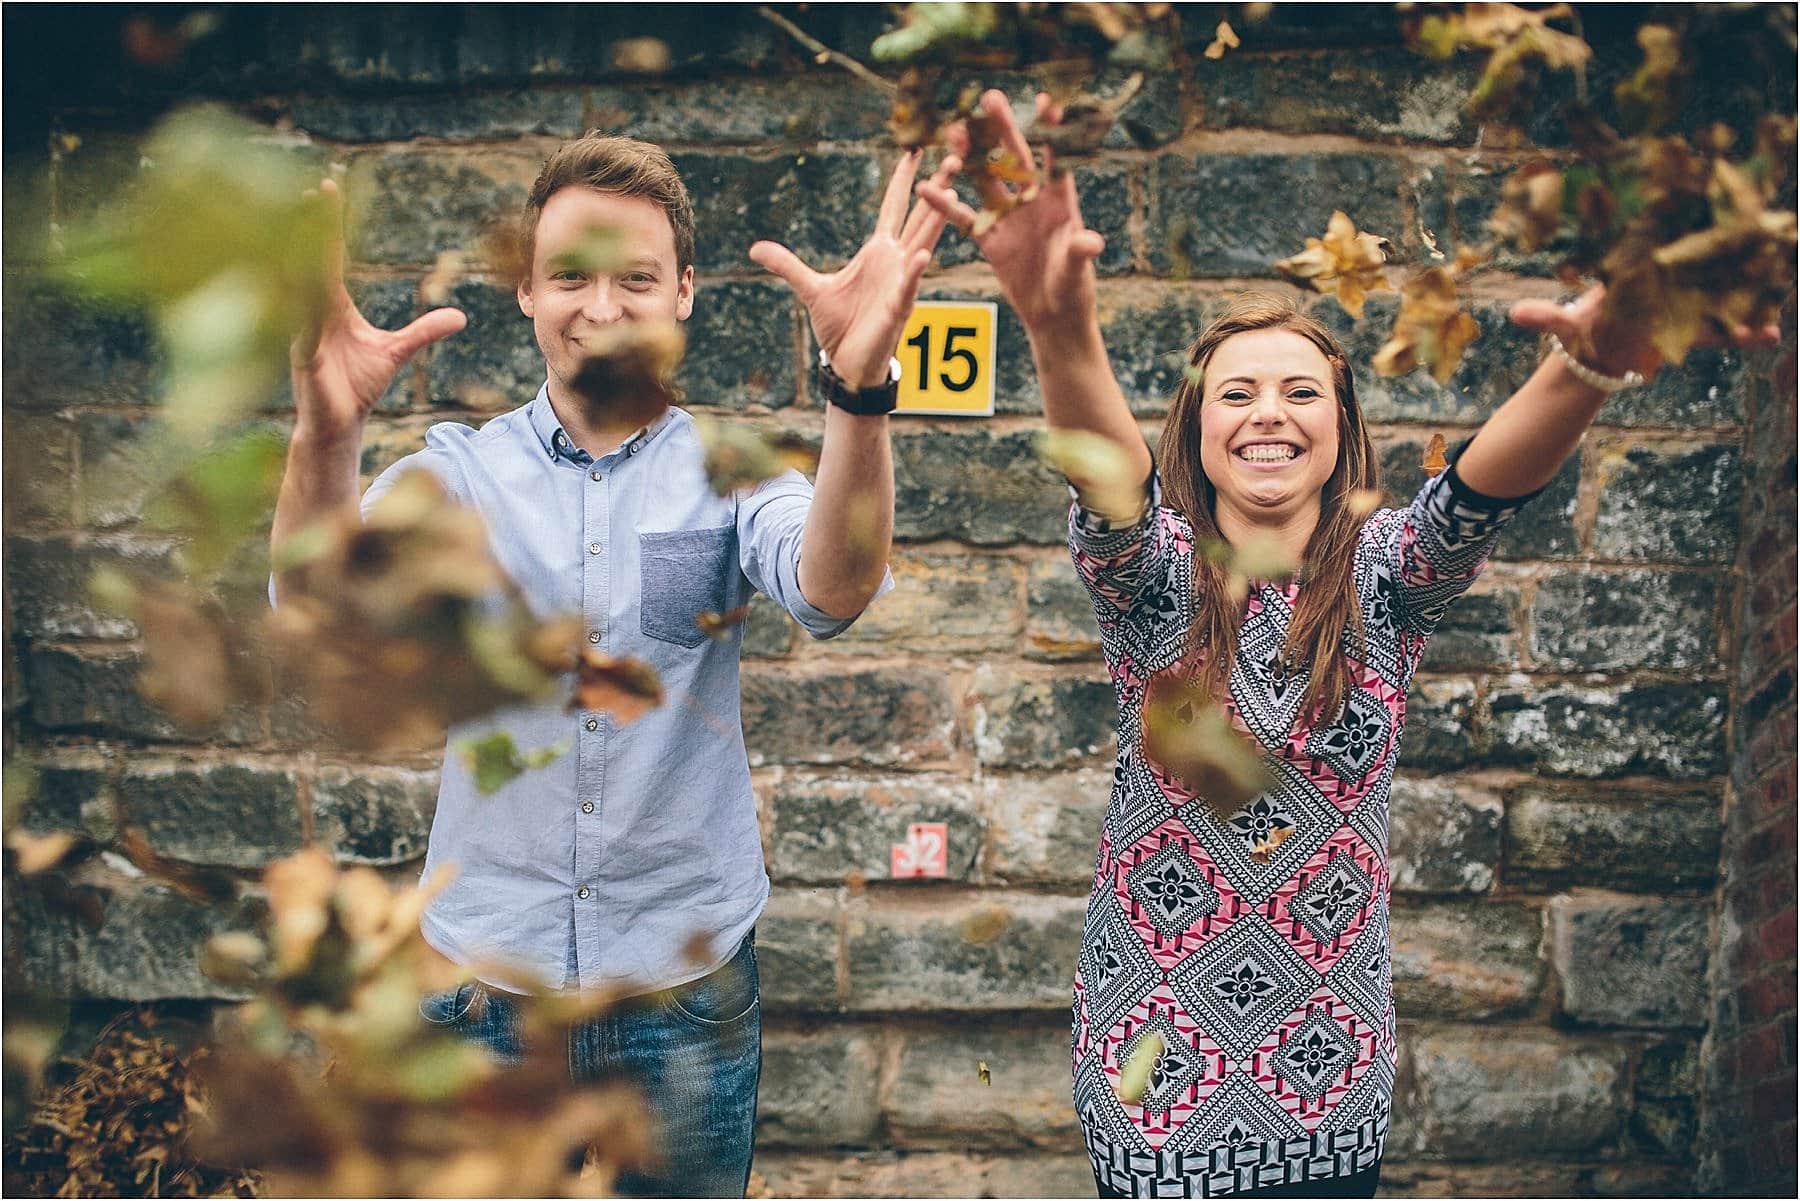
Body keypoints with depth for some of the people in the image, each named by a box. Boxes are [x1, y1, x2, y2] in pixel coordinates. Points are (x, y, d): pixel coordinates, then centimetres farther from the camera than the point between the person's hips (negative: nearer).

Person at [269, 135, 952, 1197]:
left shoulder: (729, 472, -3)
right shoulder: (461, 467, -1)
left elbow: (834, 591, -24)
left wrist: (859, 389, -43)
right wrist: (327, 431, -41)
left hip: (687, 979, 0)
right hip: (486, 978, 1)